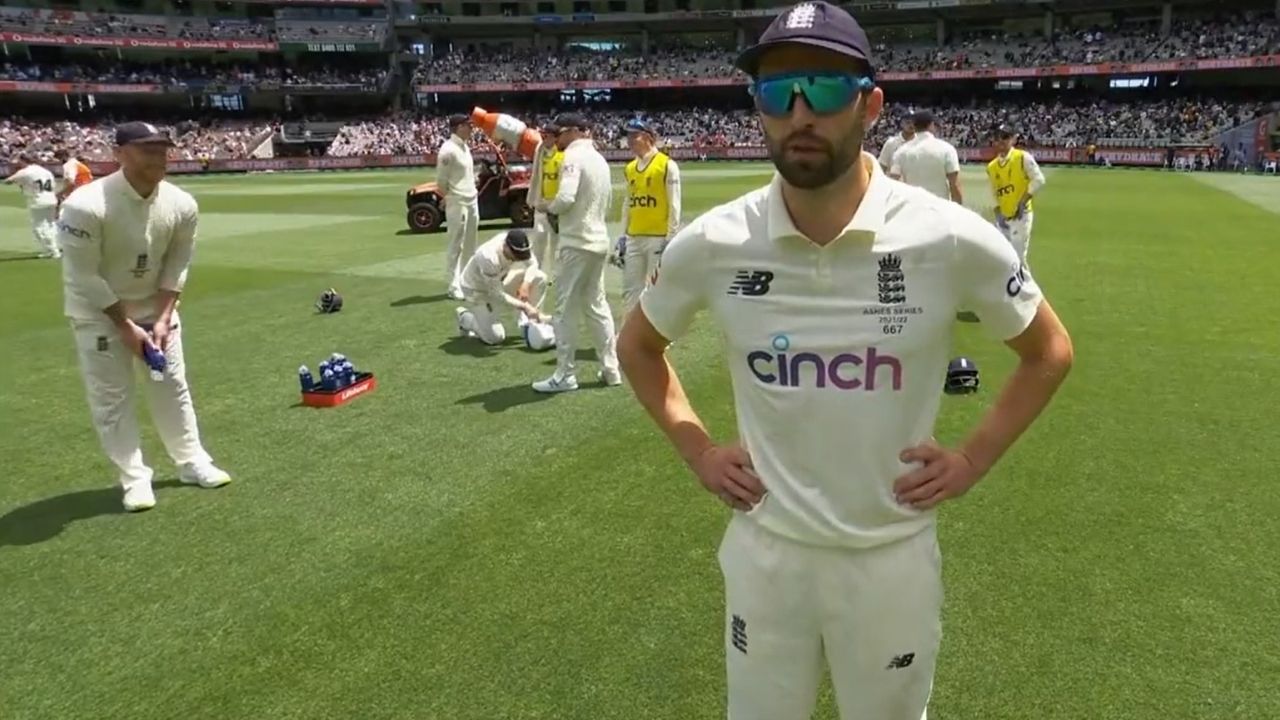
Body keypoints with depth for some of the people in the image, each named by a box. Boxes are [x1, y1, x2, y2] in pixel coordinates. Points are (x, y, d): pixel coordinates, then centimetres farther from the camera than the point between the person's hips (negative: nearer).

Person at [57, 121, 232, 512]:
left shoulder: (181, 204, -13)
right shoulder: (86, 205, -27)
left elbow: (177, 266, -2)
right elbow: (82, 278, -21)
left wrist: (162, 318, -10)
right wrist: (126, 326, -18)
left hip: (155, 306, 4)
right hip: (98, 312, -4)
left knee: (172, 386, 11)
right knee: (111, 397, -1)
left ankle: (192, 462, 24)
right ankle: (135, 479, 11)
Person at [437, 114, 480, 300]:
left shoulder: (465, 146, 12)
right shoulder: (448, 149, -15)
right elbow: (441, 180, -14)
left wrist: (472, 197, 11)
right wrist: (450, 198, -5)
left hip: (472, 201, 9)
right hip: (458, 203, -9)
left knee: (469, 246, 14)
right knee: (456, 246, -3)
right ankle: (454, 286, 2)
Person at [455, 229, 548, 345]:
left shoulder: (518, 245, -24)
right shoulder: (488, 257, -40)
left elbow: (532, 263, -5)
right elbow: (496, 295, -31)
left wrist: (526, 285, -22)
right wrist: (524, 306, -30)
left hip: (500, 280, 6)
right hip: (477, 289, -6)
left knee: (540, 278, -13)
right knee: (495, 337, -17)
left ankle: (525, 322, 1)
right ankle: (465, 316, 12)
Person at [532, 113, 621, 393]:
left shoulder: (574, 156, -12)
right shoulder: (599, 159, 16)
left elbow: (565, 197, -23)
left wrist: (550, 209, -5)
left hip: (576, 243, -9)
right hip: (598, 240, 9)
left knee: (567, 309, -2)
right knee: (597, 305, 16)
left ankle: (565, 375, 3)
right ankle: (611, 368, 19)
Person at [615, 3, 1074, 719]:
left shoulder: (950, 237, -16)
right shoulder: (712, 243, -12)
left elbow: (1050, 352, 2)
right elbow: (639, 345, 8)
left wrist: (972, 460, -4)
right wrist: (697, 451, 0)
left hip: (894, 552, -1)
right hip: (765, 548, 1)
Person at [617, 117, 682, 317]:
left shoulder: (667, 165, -7)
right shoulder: (630, 168, 12)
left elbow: (674, 206, -8)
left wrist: (670, 240, -12)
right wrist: (623, 236, 14)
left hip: (659, 238, -6)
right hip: (634, 239, 6)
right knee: (630, 290, 9)